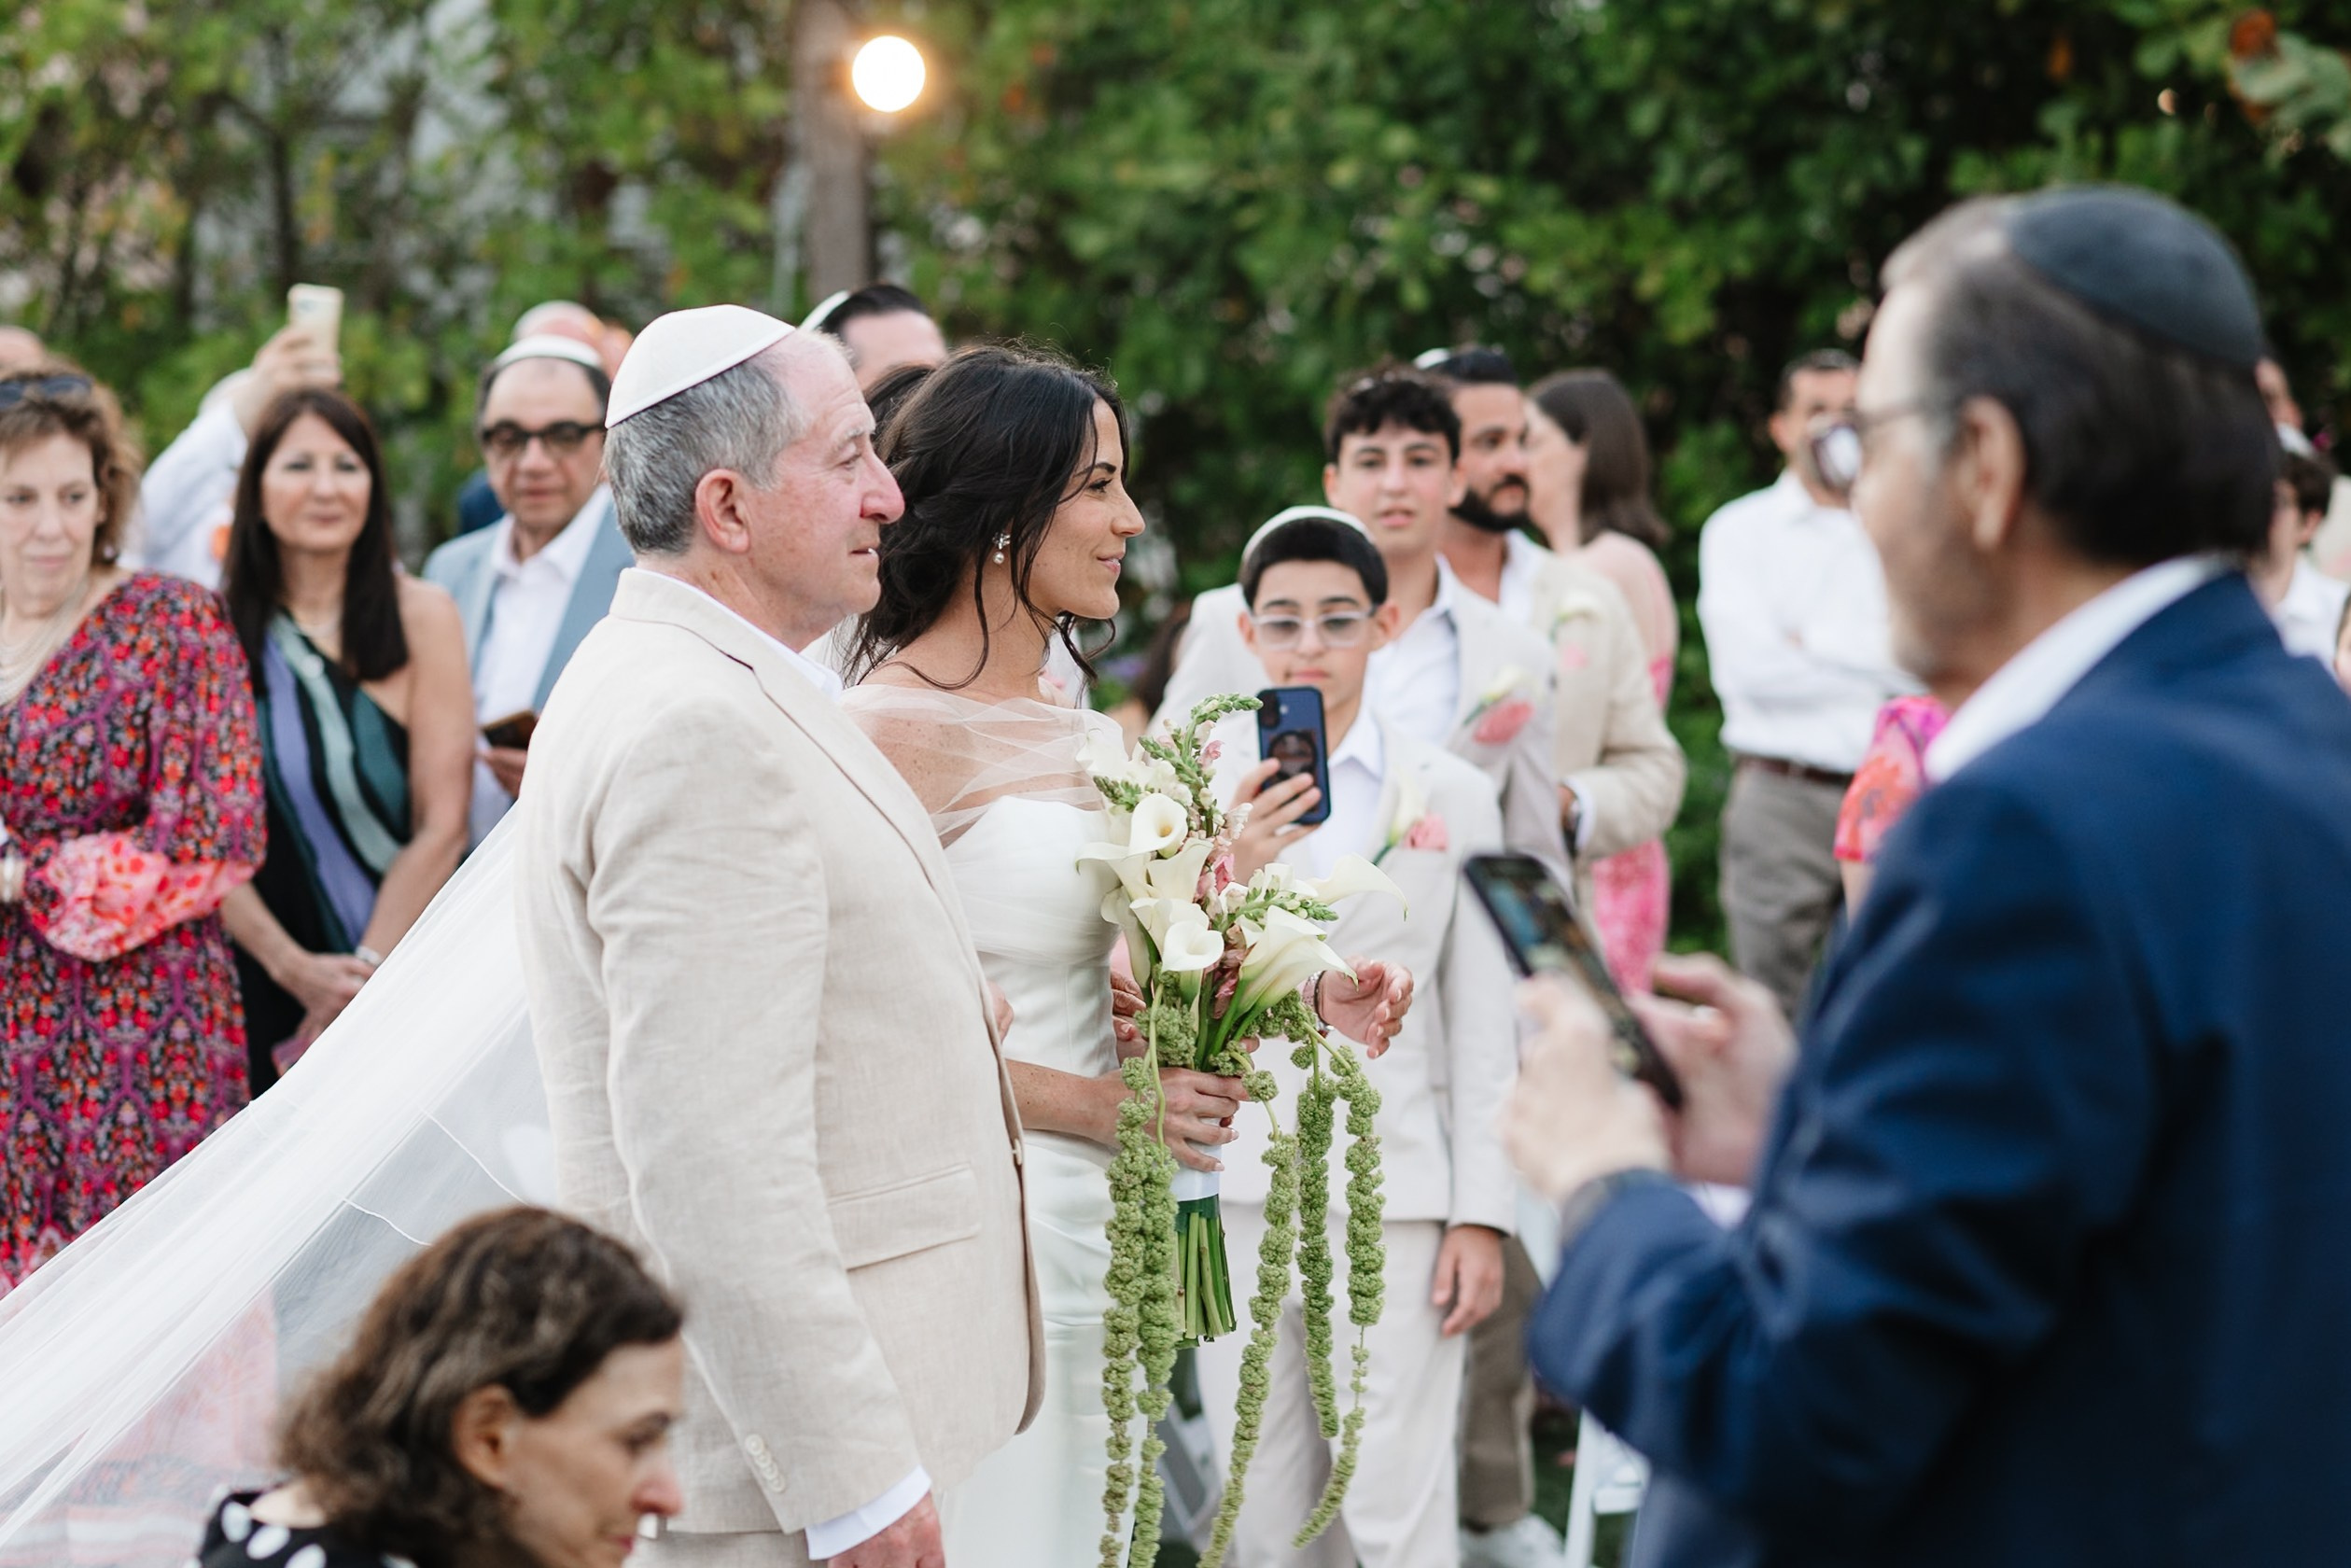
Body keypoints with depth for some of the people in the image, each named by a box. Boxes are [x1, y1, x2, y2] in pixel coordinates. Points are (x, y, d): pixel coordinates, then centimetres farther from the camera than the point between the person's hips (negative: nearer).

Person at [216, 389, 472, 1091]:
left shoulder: (420, 615, -2)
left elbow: (442, 827, -5)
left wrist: (365, 980, -10)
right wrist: (294, 967, -13)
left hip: (406, 973, -1)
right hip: (263, 986, 1)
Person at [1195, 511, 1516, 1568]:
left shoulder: (1450, 795, 4)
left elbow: (1482, 1020, 4)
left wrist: (1482, 1211, 0)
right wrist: (1231, 873, -23)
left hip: (1395, 1196, -1)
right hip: (1238, 1192, 1)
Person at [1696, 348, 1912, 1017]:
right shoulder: (1740, 529, 8)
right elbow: (1749, 666, -6)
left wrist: (1813, 647, -2)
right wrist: (1876, 668, 0)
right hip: (1783, 802, -2)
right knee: (1771, 1008, -4)